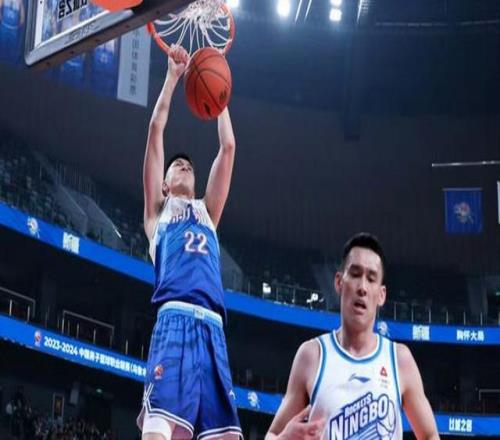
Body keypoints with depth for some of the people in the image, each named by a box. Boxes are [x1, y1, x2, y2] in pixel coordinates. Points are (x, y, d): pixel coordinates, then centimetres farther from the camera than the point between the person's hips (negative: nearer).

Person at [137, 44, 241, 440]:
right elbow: (156, 131, 18)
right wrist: (173, 75, 19)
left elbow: (228, 147, 28)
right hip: (176, 319, -4)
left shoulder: (207, 211, 33)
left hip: (212, 327, 4)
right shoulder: (158, 210, 25)